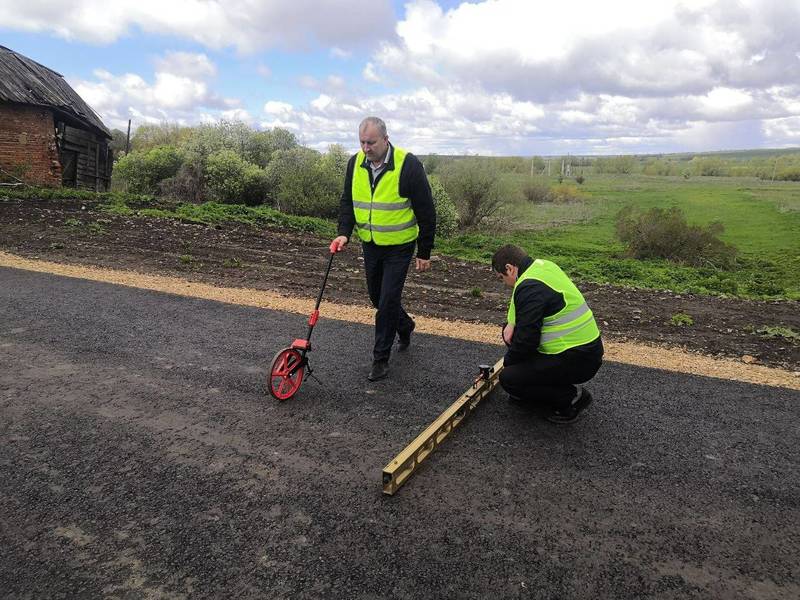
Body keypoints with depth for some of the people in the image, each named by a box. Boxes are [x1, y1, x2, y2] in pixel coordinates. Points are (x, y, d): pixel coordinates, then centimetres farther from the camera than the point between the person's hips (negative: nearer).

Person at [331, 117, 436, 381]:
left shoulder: (408, 165, -18)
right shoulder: (355, 163, -3)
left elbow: (426, 211, -12)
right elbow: (347, 201, 8)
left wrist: (424, 252, -10)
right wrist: (344, 233, -9)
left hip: (399, 247, -5)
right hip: (370, 245, 6)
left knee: (388, 301, -6)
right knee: (377, 297, 17)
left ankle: (381, 359, 9)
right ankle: (405, 326, 45)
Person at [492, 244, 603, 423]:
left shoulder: (530, 287, -23)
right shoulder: (542, 265, 7)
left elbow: (526, 340, -22)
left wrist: (507, 362, -3)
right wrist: (512, 323, 4)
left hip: (577, 360, -10)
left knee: (508, 379, -11)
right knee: (510, 333, 14)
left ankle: (572, 397, 0)